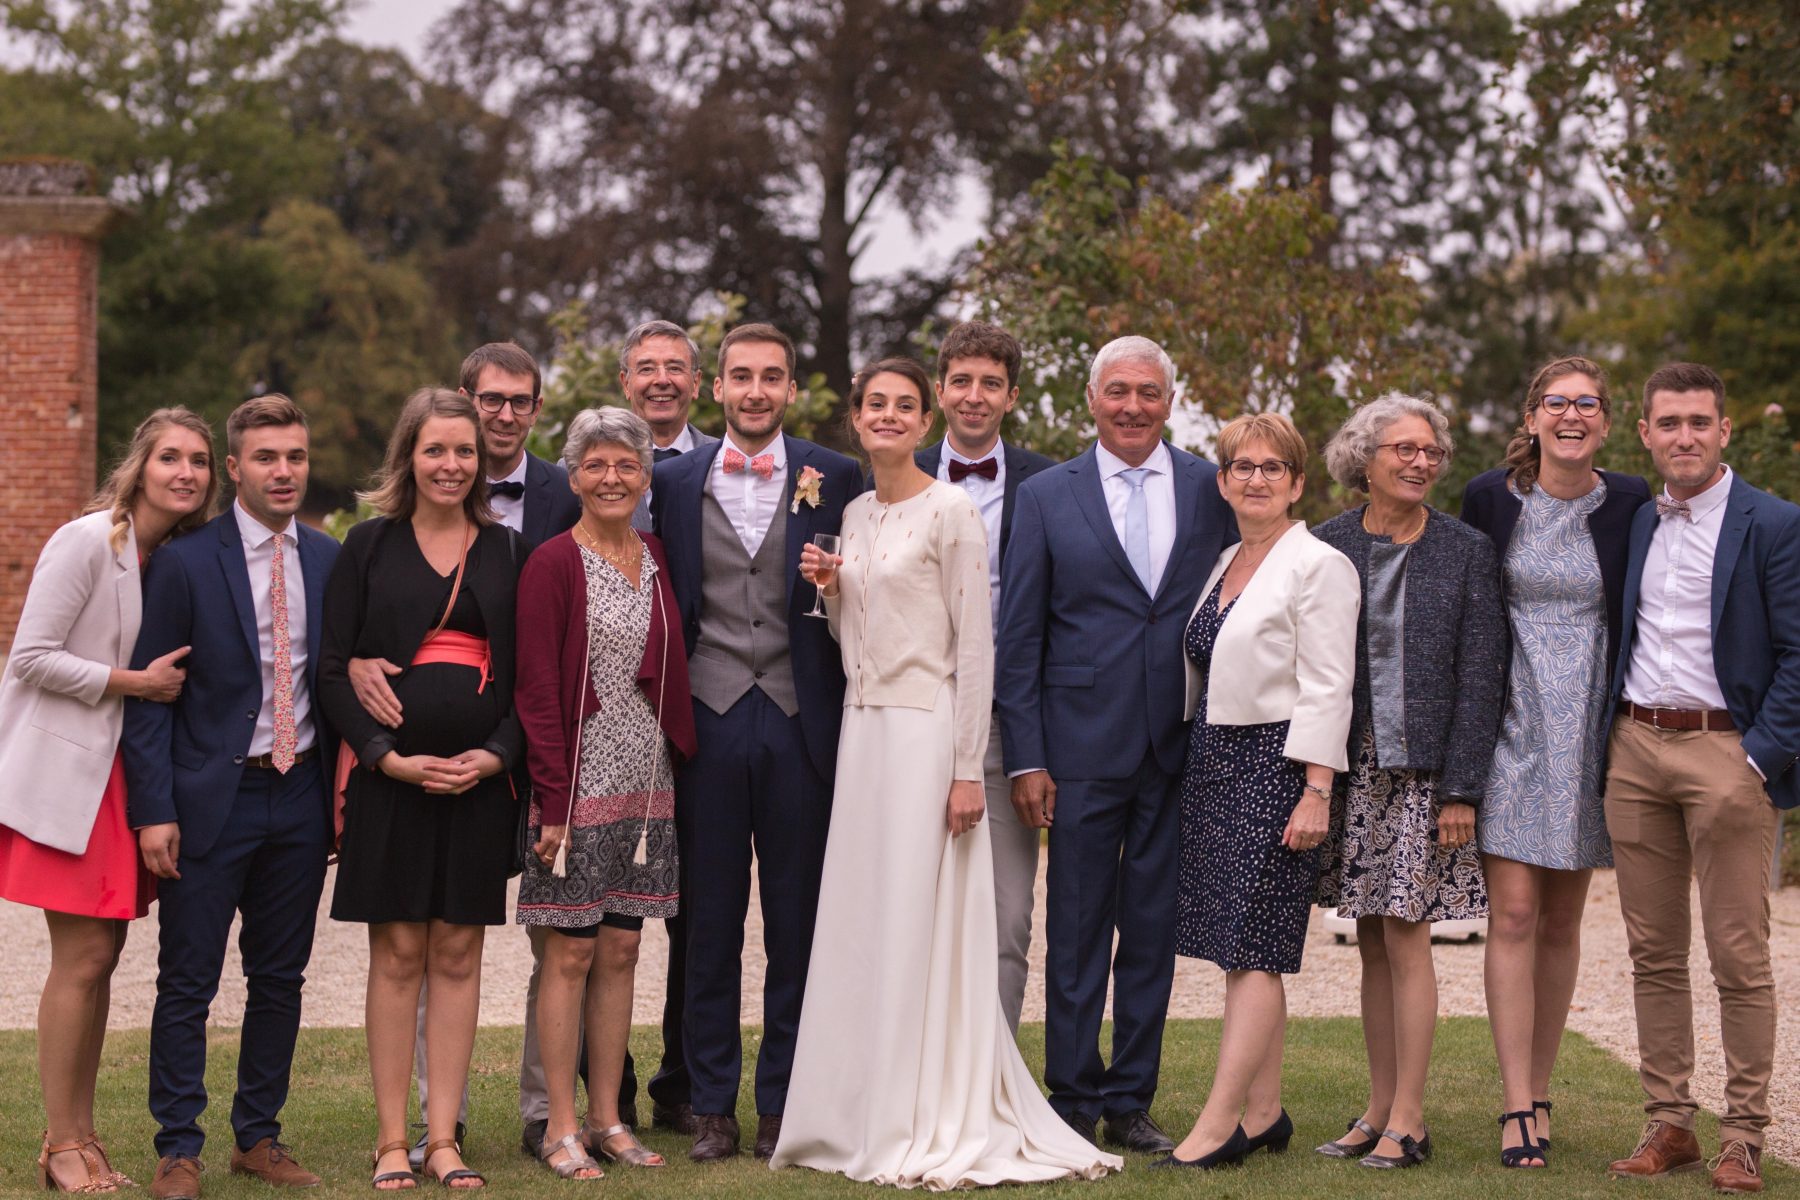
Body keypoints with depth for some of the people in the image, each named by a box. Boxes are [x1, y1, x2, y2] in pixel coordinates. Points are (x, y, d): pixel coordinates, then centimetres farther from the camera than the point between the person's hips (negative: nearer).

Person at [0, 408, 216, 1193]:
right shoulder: (88, 542, -13)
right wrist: (136, 682, -16)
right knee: (82, 959, -7)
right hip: (65, 772, -8)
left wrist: (171, 682, 1)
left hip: (124, 773, 8)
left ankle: (80, 1137, 17)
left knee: (101, 955, 10)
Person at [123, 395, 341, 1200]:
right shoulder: (183, 562, -6)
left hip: (301, 797, 4)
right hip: (212, 799, -4)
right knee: (188, 983, 1)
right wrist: (154, 810, -13)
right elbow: (148, 693, -7)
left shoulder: (329, 561, 7)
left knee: (280, 978, 11)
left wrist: (343, 793, 7)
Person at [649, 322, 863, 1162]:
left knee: (797, 924, 5)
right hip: (708, 721, 1)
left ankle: (782, 1105, 15)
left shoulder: (834, 478, 3)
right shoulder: (674, 482, 7)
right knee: (709, 921, 6)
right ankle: (711, 1108, 14)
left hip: (799, 722, -1)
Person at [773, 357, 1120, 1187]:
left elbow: (975, 641, -11)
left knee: (922, 925, -5)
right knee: (860, 924, 7)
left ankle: (934, 1128, 2)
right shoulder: (856, 514, 14)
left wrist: (967, 768, -16)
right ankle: (865, 1116, 14)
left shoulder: (951, 511, -8)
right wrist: (829, 589, 2)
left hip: (925, 733, -7)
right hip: (862, 732, 7)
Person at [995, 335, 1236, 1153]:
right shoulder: (1047, 495, 3)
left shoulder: (1210, 489, 6)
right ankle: (1073, 1101, 14)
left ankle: (1131, 1100, 18)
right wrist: (1025, 756, -4)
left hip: (1182, 747, 1)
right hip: (1084, 742, -1)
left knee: (1154, 930, 8)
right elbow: (1019, 635, 2)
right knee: (1077, 932, 4)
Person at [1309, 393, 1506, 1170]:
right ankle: (1379, 1110, 15)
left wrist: (1461, 790, -8)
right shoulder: (1328, 546, 6)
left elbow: (1481, 676, -2)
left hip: (1425, 766, -3)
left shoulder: (1466, 553, 0)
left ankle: (1408, 1121, 1)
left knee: (1405, 935, -5)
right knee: (1372, 941, 7)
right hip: (1352, 766, 3)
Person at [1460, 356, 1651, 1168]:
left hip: (1590, 731, 1)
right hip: (1511, 726, -1)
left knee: (1561, 921, 8)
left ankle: (1539, 1091, 19)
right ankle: (1517, 1108, -5)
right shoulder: (1489, 499, -1)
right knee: (1513, 915, -7)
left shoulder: (1630, 505, 0)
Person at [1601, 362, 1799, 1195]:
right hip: (1635, 751, 5)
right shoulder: (1635, 524, 13)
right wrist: (1608, 742, 11)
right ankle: (1667, 1125, 15)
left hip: (1725, 752, -5)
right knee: (1653, 952, 8)